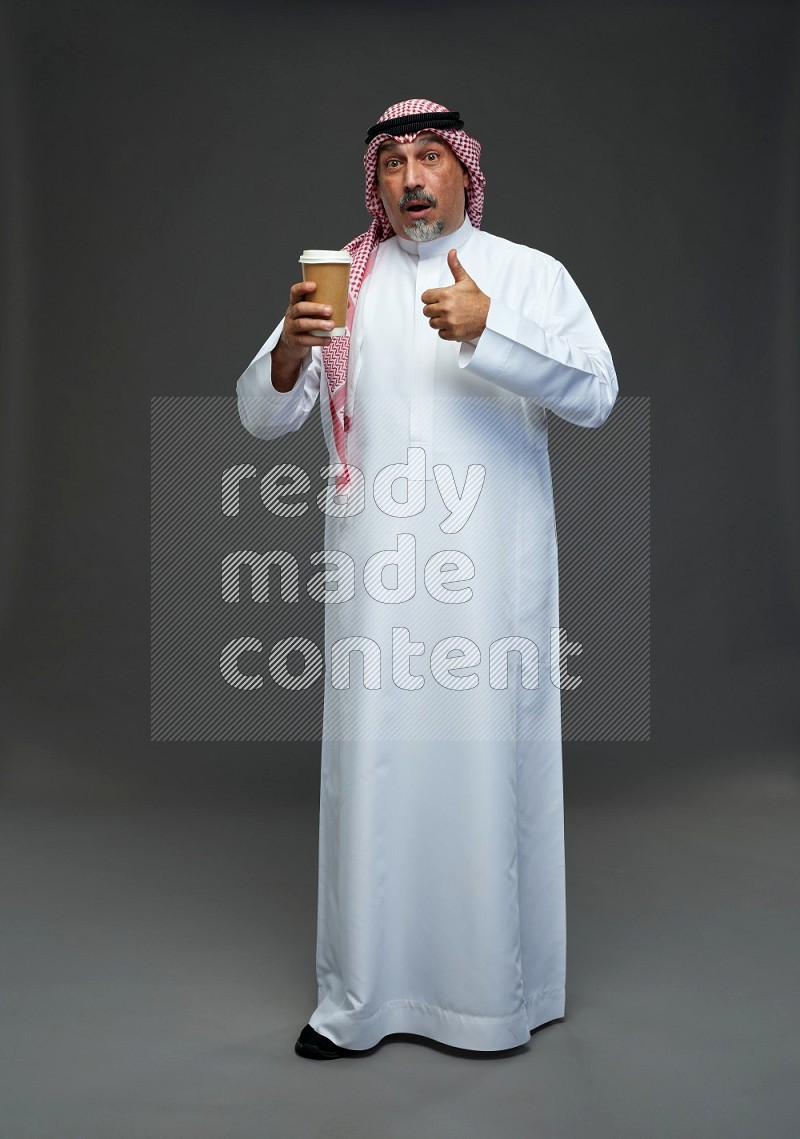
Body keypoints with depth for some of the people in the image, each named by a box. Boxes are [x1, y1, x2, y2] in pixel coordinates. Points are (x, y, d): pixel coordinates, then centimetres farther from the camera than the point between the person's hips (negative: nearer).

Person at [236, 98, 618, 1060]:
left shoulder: (531, 275, 6)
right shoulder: (344, 281, 11)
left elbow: (595, 395, -7)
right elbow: (262, 417, 6)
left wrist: (489, 332, -21)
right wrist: (289, 353, -16)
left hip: (493, 570, -1)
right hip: (376, 570, 2)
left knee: (490, 760, 3)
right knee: (371, 764, 3)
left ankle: (500, 988, 20)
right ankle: (360, 996, 17)